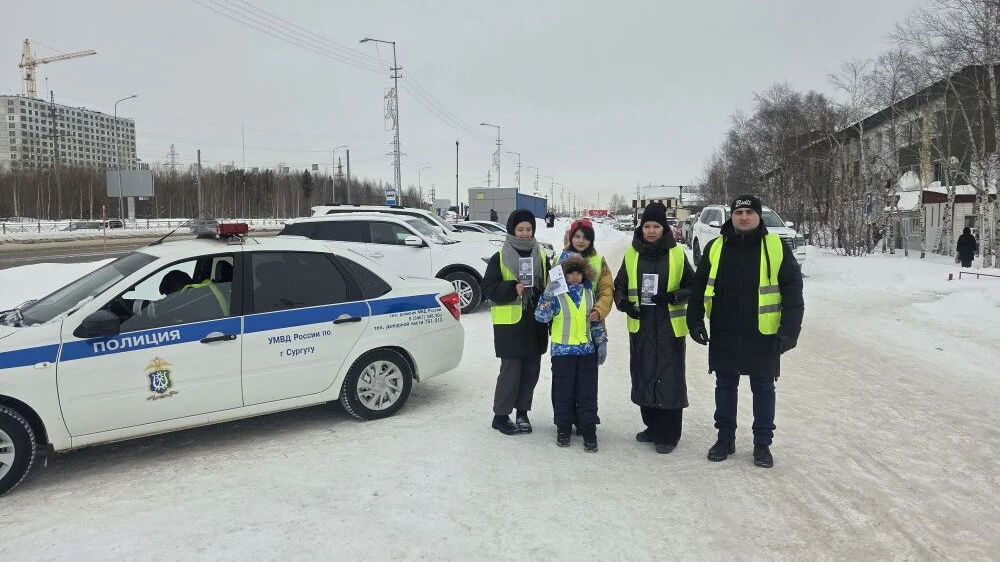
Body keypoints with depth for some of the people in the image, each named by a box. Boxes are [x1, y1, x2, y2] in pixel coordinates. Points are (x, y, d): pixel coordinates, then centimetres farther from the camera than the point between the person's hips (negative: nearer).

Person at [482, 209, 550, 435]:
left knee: (531, 370, 10)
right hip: (510, 324, -5)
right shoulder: (500, 258, -2)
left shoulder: (541, 256, 11)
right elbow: (488, 288, -7)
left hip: (535, 324, 5)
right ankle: (500, 415, 12)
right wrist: (512, 289, -21)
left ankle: (522, 412, 27)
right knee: (511, 370, -3)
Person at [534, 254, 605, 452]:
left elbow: (596, 319, 15)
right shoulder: (556, 293, -7)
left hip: (587, 349, 3)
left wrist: (600, 341, 12)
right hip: (562, 350, -3)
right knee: (563, 391, 5)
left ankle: (588, 430, 12)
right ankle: (563, 428, 19)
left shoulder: (589, 292, 6)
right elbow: (541, 317, -18)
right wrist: (547, 296, -31)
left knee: (587, 392, 4)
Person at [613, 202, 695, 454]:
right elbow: (619, 286, 13)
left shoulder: (677, 254, -1)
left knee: (669, 379, -3)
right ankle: (652, 426, 27)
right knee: (643, 378, 10)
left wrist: (673, 296, -16)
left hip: (670, 328, -3)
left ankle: (668, 434, 8)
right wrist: (623, 302, -7)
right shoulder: (632, 254, 6)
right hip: (640, 327, 3)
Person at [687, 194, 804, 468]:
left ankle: (762, 443, 23)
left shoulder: (776, 247, -4)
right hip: (724, 335, 2)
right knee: (725, 386, 12)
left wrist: (789, 331, -10)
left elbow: (792, 291, -4)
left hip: (763, 335, -2)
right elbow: (699, 287, 9)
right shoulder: (715, 248, 2)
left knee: (763, 388, 10)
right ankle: (725, 438, 27)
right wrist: (695, 320, 2)